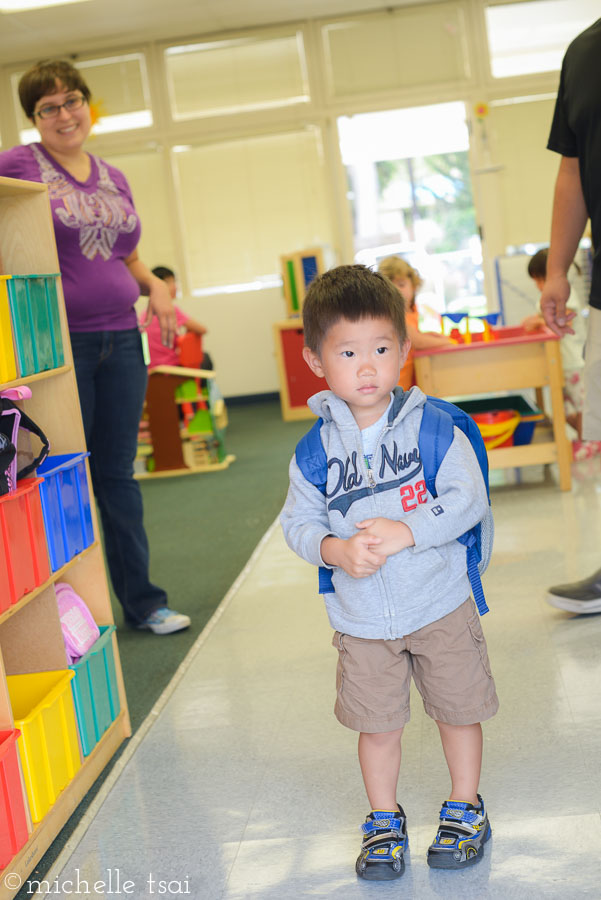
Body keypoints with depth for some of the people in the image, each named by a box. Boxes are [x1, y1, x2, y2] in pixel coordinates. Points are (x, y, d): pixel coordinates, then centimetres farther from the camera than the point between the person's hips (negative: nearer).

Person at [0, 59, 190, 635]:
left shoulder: (114, 178, 15)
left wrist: (154, 285, 3)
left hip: (120, 338, 5)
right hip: (54, 343, -5)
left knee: (118, 473, 10)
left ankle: (141, 599, 20)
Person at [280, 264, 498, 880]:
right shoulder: (316, 448, -5)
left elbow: (468, 499, -15)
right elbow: (298, 522, -1)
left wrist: (403, 532, -24)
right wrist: (334, 549, -21)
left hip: (440, 604, -1)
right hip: (361, 620, 1)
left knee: (457, 709, 13)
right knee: (375, 724, 11)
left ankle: (464, 810, 35)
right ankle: (384, 822, 32)